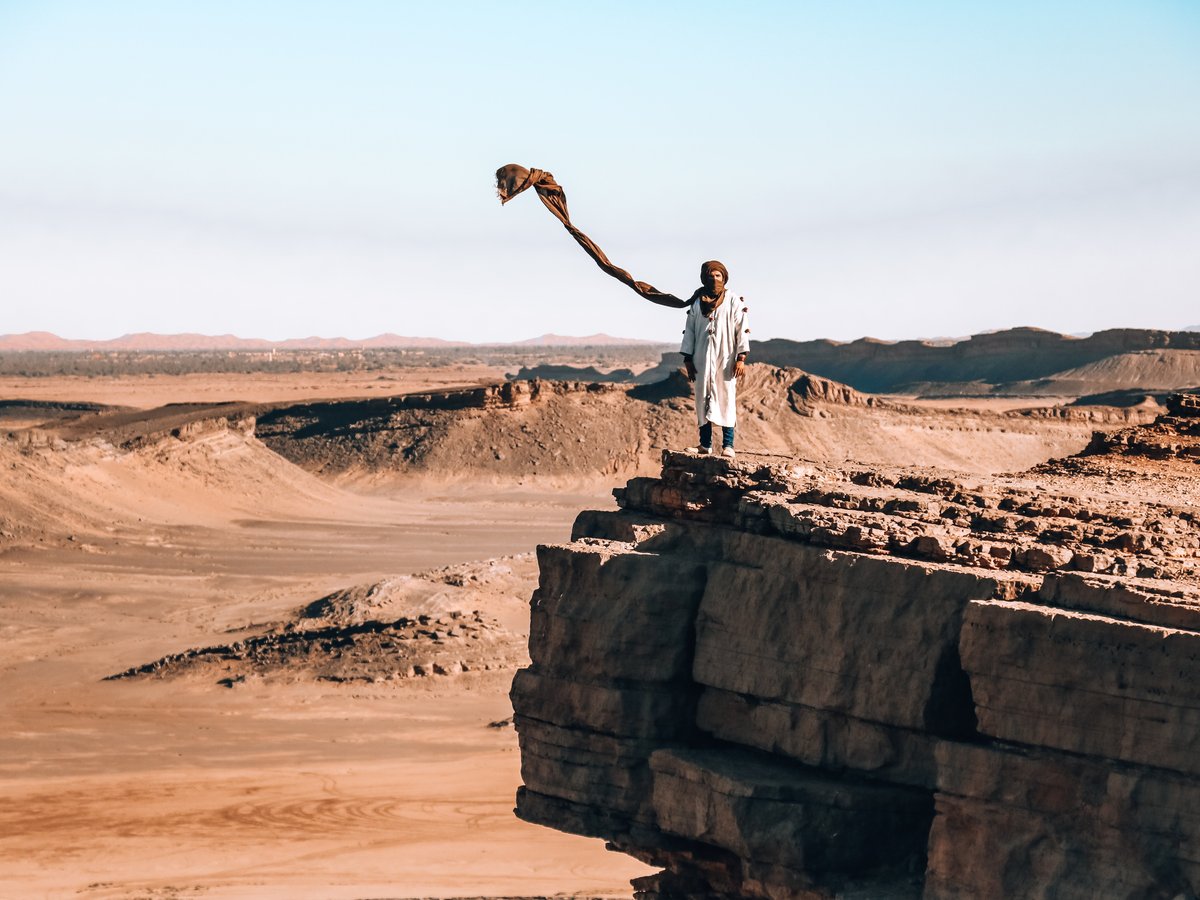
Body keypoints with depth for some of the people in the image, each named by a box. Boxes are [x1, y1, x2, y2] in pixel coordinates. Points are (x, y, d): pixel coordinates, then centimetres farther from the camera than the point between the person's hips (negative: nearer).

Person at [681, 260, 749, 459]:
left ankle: (728, 445, -3)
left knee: (727, 400, -5)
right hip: (702, 360, 3)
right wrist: (687, 359, 6)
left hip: (725, 360, -3)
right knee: (703, 400, 3)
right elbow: (689, 331, 12)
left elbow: (742, 330, -1)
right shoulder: (697, 304, 10)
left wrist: (741, 358, -9)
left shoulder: (734, 302, 2)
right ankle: (705, 444, 8)